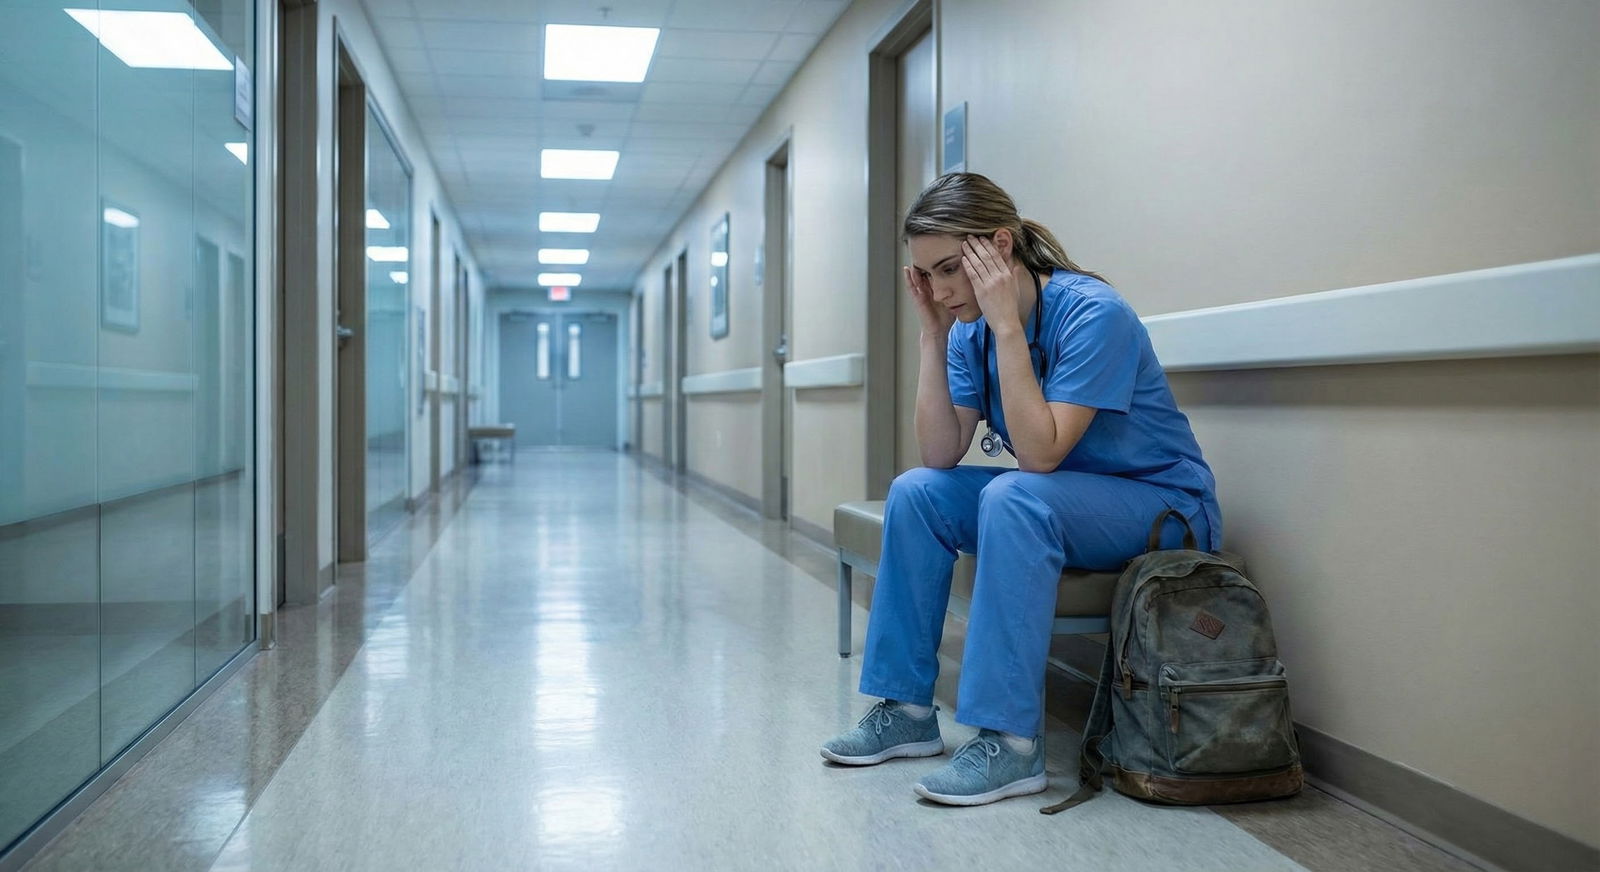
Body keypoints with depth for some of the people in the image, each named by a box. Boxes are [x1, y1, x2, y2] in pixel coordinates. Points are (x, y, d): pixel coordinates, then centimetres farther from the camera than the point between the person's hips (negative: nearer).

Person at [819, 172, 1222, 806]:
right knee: (915, 493, -8)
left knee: (1014, 497, -33)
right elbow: (940, 455, -9)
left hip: (1165, 506, -7)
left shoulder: (1092, 313, -23)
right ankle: (905, 710, -3)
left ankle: (1011, 740, -28)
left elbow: (1040, 454, -31)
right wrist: (933, 333, -13)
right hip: (1054, 500, 7)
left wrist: (1006, 323, -31)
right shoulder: (971, 328, -3)